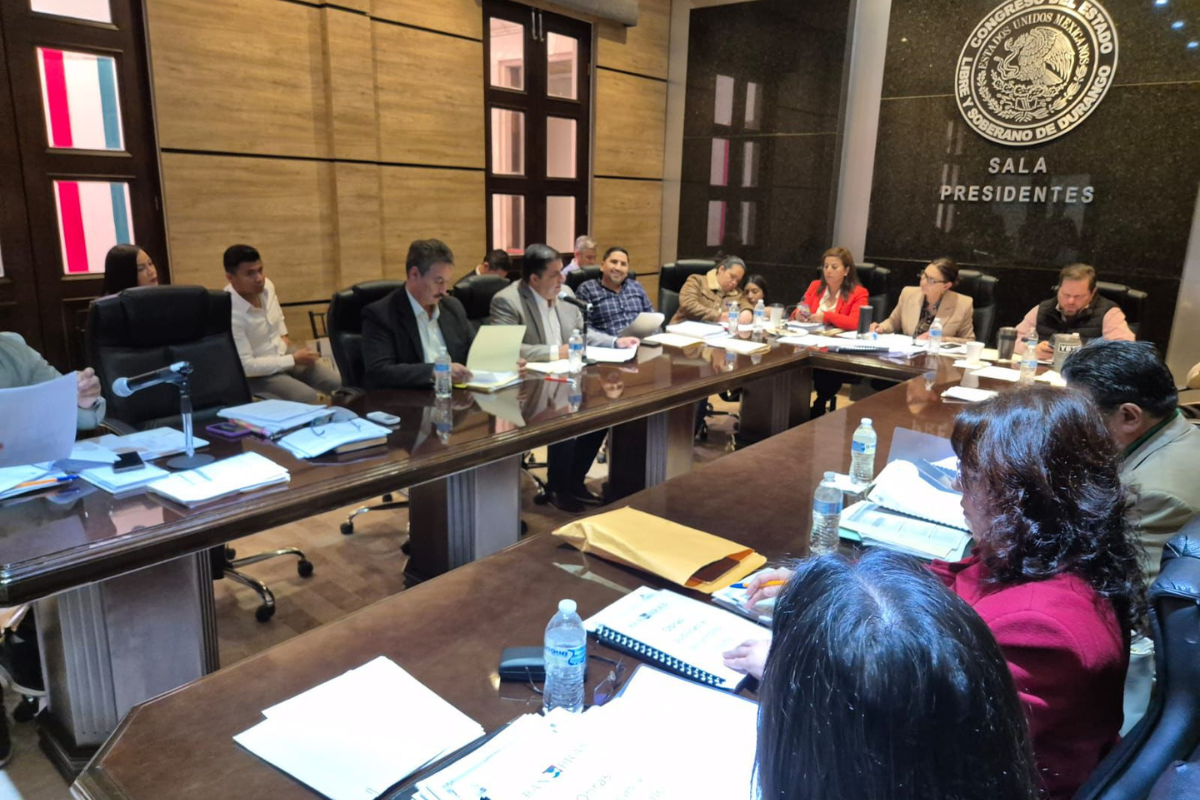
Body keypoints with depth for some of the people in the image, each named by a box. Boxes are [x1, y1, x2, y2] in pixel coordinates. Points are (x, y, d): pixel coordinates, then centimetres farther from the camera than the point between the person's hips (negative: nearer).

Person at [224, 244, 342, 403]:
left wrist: (283, 336, 4)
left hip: (283, 352, 7)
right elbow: (246, 366, -27)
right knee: (309, 398, -27)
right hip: (256, 373, -7)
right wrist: (293, 360, -21)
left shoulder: (266, 286, -7)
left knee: (338, 384, -6)